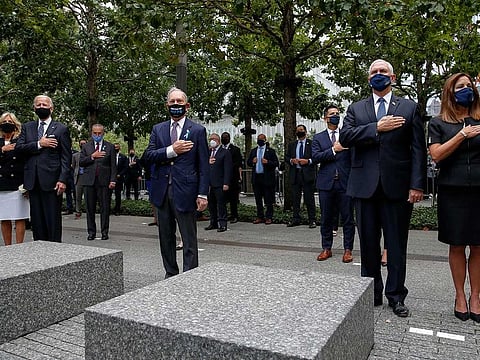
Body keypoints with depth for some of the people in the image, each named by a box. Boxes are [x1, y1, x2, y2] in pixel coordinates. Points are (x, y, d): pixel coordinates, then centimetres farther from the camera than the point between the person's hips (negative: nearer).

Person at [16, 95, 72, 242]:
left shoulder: (61, 129, 4)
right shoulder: (27, 127, 16)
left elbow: (66, 157, -3)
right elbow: (19, 147, 3)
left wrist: (63, 180, -12)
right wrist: (39, 144, -11)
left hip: (51, 181, -4)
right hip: (33, 182, 4)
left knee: (53, 220, -1)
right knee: (36, 220, 10)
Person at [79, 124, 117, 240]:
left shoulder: (110, 147, 8)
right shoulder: (86, 146, 13)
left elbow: (113, 165, 3)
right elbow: (81, 162, 4)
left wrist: (113, 180, -6)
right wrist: (92, 156, -10)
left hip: (104, 181, -2)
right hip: (89, 181, 2)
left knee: (105, 207, 0)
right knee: (90, 208, 5)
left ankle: (104, 232, 8)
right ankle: (91, 232, 14)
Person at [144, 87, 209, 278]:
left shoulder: (197, 130, 2)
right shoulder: (158, 129, 13)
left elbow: (203, 165, -2)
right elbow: (148, 156, 1)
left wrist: (202, 194, -9)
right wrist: (171, 150, -14)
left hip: (185, 191, -4)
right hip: (162, 191, 4)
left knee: (189, 240, 0)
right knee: (166, 237, 15)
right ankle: (170, 274, 29)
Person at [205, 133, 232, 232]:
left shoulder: (225, 153, -1)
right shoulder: (208, 152, 18)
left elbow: (227, 169, -8)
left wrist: (226, 183, -15)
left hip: (219, 184, -6)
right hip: (209, 183, 6)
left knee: (221, 204, -3)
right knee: (211, 204, 10)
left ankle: (222, 224, 2)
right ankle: (213, 223, 20)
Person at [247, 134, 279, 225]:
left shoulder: (270, 151, 1)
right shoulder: (253, 151, 15)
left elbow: (276, 163, -3)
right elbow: (248, 162, 16)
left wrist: (268, 162, -19)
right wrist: (252, 161, -5)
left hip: (267, 178, -4)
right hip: (256, 177, 4)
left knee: (268, 200, 0)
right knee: (258, 199, 9)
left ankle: (268, 217, 8)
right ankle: (260, 217, 18)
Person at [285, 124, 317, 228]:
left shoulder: (312, 144, 5)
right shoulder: (292, 145, 17)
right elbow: (286, 157, 14)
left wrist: (308, 161, -15)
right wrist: (291, 160, -5)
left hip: (308, 174, -4)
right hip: (295, 174, 4)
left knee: (309, 198, -1)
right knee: (295, 198, 6)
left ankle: (312, 220, 5)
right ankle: (296, 219, 14)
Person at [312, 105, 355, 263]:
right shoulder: (318, 138, 9)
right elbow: (315, 157, -6)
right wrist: (334, 150, -13)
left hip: (345, 182, 0)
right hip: (326, 183, 1)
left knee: (348, 218, 3)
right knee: (326, 218, 8)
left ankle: (348, 249, 14)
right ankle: (326, 248, 21)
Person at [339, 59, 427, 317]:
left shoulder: (409, 108, 8)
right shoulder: (356, 109, 12)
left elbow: (418, 149, 2)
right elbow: (345, 137, -5)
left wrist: (417, 185, -7)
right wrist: (377, 128, -15)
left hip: (397, 186, -1)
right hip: (365, 186, 1)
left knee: (397, 245, 7)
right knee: (368, 244, 10)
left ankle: (396, 296, 21)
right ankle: (372, 293, 24)